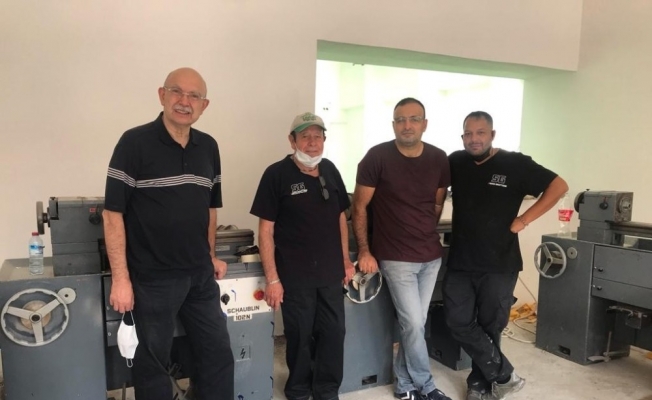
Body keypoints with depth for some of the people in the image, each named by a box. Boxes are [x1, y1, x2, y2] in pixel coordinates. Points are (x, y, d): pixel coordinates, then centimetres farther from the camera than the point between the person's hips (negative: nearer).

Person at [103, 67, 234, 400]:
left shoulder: (209, 147, 5)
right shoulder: (134, 143, -11)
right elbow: (113, 213, -12)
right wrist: (120, 278, -15)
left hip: (200, 275, 5)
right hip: (152, 277, -5)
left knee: (218, 354, 15)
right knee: (153, 361, 13)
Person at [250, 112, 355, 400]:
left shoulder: (330, 170, 6)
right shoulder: (276, 174, -10)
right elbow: (266, 230, -11)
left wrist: (346, 260, 11)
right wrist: (272, 278, -14)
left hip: (331, 272, 5)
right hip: (295, 275, -4)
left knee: (334, 333, 12)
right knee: (299, 337, 10)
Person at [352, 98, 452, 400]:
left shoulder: (439, 159, 0)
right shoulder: (377, 157, -12)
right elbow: (359, 206, -7)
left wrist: (427, 235, 14)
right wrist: (364, 251, -9)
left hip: (431, 256, 4)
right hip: (396, 258, -4)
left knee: (415, 323, 13)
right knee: (413, 324, -1)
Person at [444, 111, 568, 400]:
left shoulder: (515, 164, -6)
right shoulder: (455, 162, 4)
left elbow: (559, 186, -3)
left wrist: (524, 220, -9)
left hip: (499, 265, -3)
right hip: (460, 262, 3)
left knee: (490, 326, 8)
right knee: (459, 322, -1)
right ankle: (503, 375, 15)